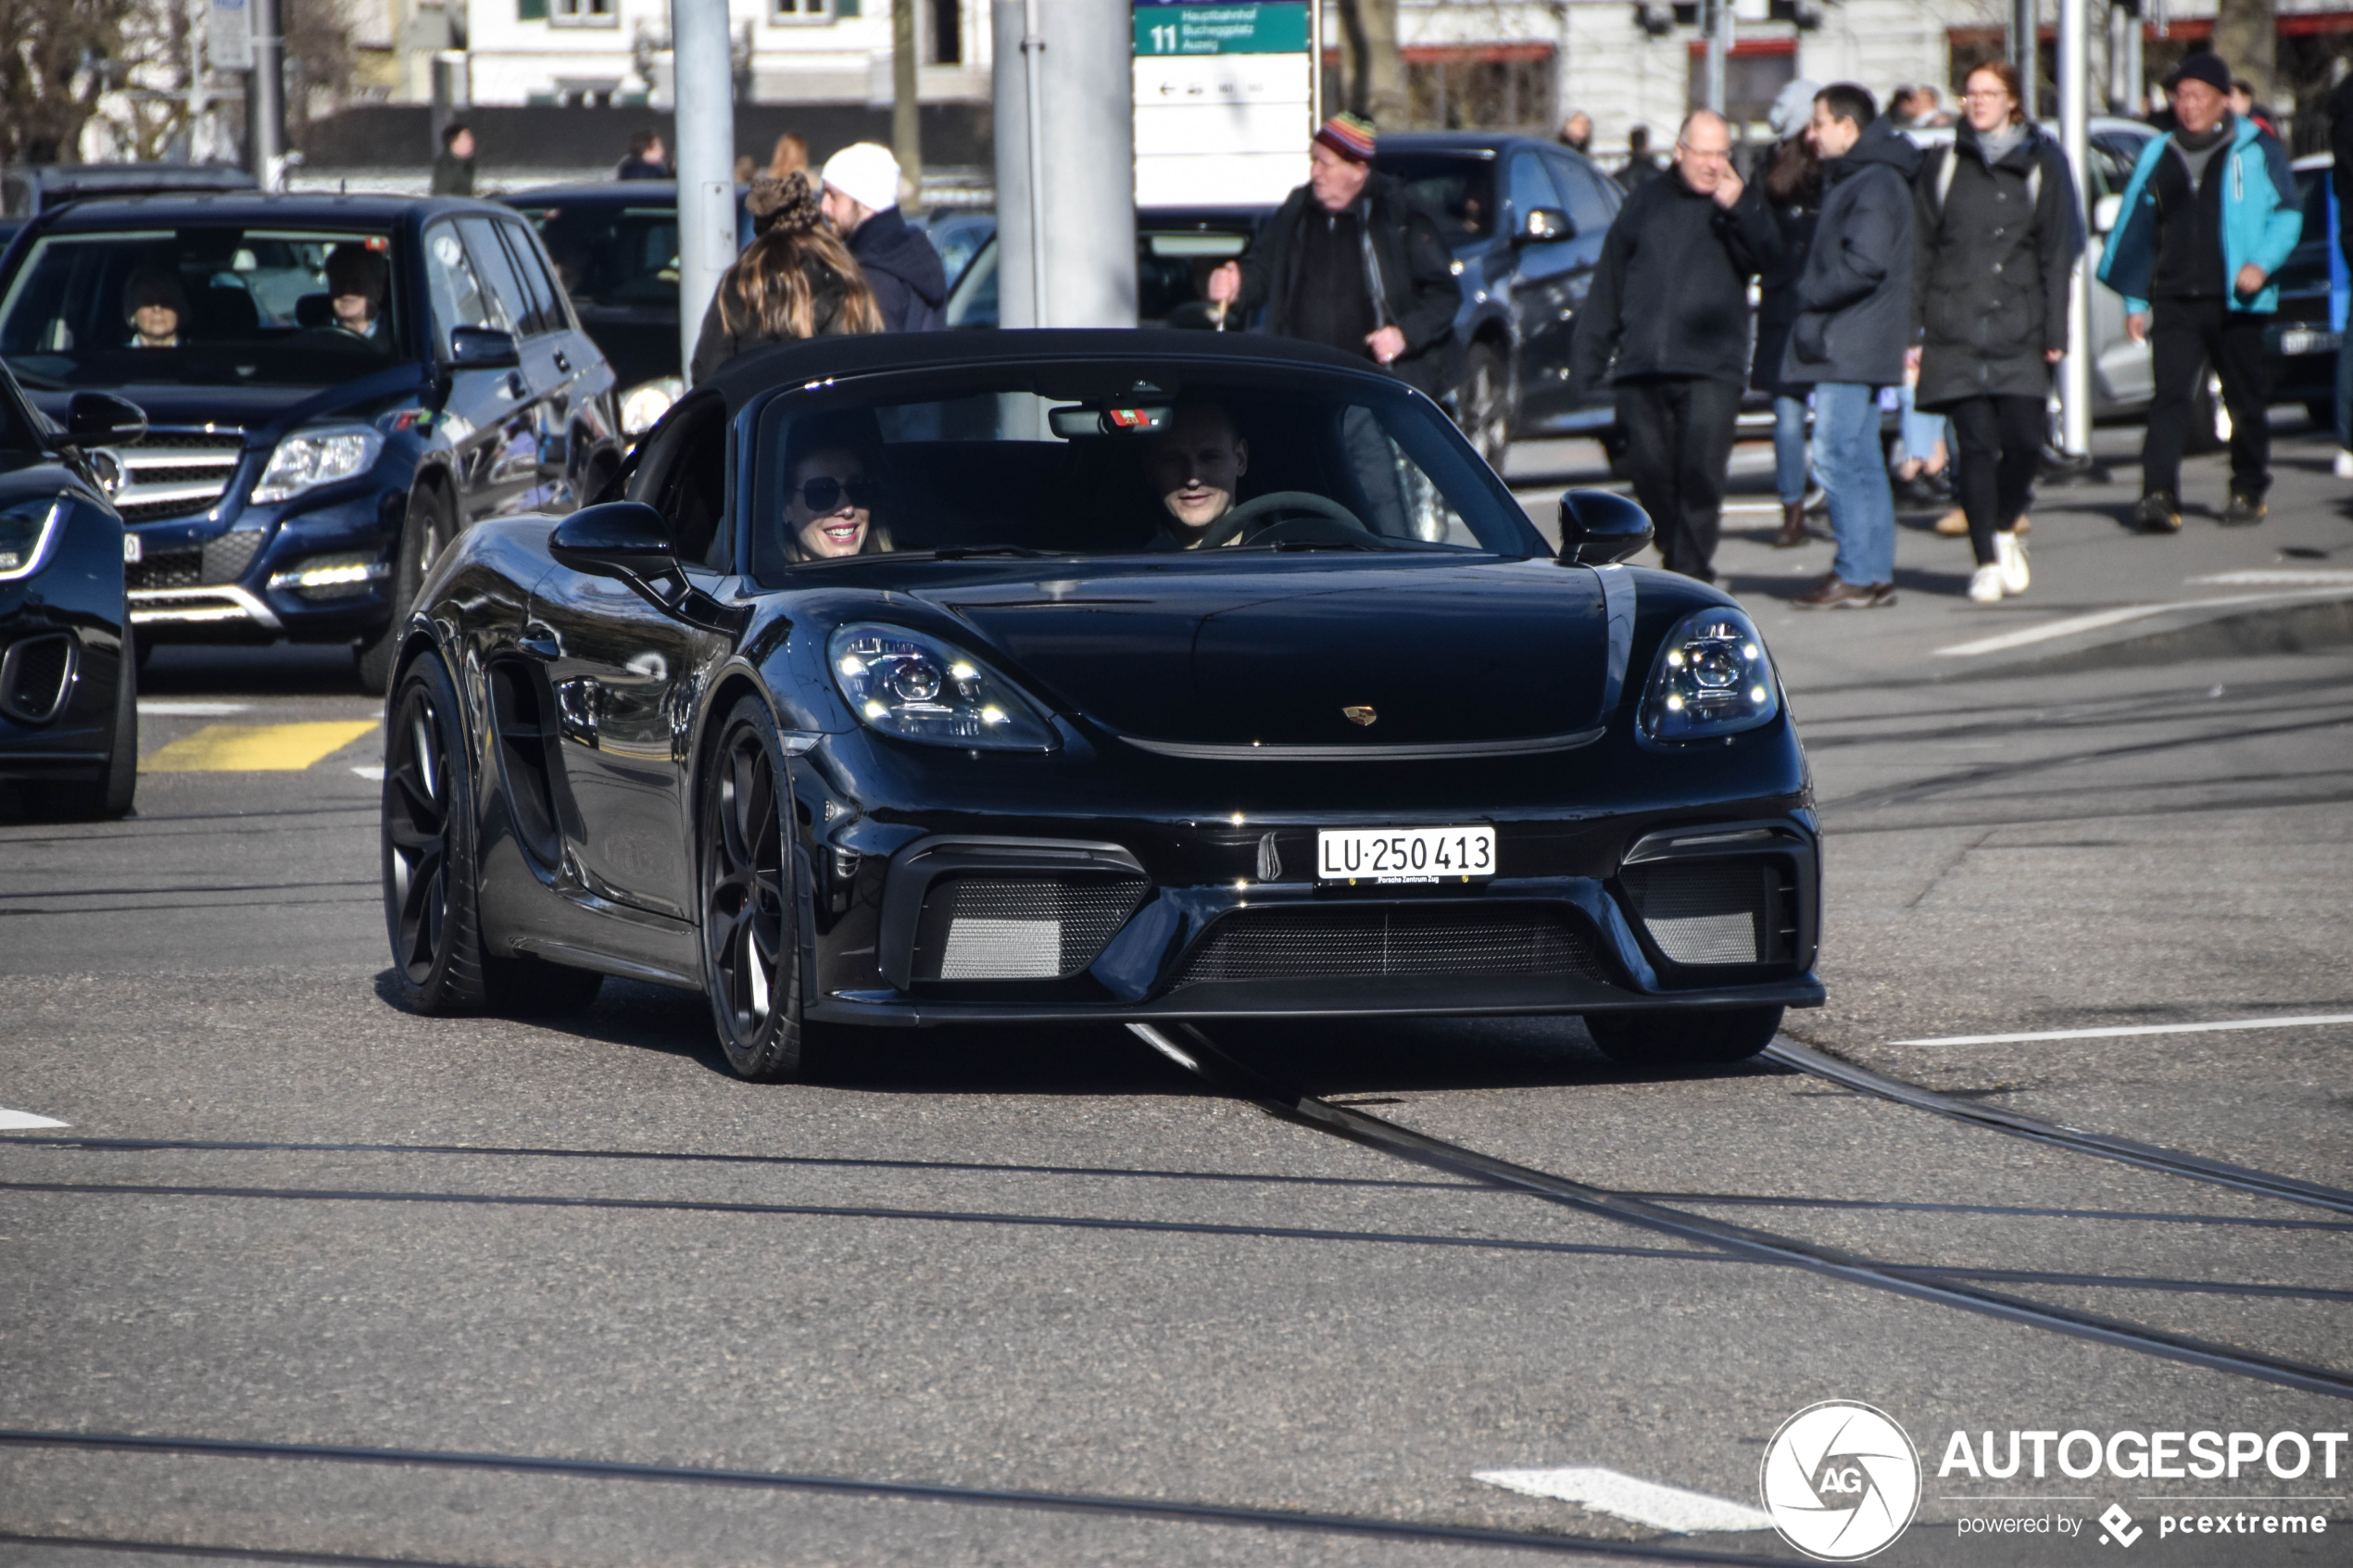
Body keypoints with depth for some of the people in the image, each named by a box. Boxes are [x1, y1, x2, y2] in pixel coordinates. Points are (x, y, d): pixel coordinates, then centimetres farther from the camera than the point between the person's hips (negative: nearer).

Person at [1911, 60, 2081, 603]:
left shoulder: (2038, 168, 9)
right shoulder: (1943, 168, 8)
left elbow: (2056, 255, 9)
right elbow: (1918, 253, 8)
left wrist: (2056, 332, 2)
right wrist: (1911, 330, 1)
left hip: (2019, 332, 0)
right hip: (1957, 330, 0)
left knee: (2024, 440, -8)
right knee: (1976, 444, -5)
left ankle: (2005, 531, 18)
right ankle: (1987, 562, 1)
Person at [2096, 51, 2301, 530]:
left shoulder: (2254, 149, 3)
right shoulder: (2159, 157, 14)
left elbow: (2287, 213, 3)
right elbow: (2138, 231, 18)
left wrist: (2261, 263, -13)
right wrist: (2135, 302, 15)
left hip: (2235, 303, -2)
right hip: (2174, 303, 2)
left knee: (2246, 401, 7)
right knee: (2168, 396, -13)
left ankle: (2248, 491, 22)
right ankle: (2159, 495, -22)